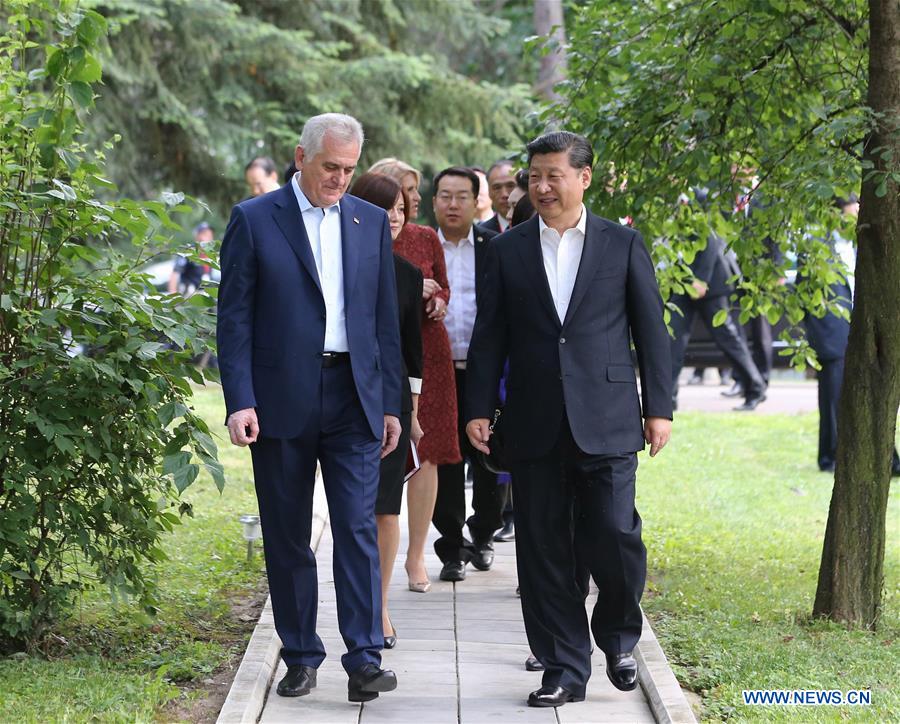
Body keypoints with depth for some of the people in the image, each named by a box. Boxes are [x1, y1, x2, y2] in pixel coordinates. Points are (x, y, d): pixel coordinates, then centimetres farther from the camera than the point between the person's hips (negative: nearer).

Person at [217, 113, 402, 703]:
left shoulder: (371, 222, 10)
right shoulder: (254, 220, 0)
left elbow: (385, 318, 13)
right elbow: (235, 318, -3)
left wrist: (390, 404, 9)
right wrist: (240, 401, -11)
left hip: (353, 398, 2)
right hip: (281, 401, -2)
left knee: (358, 528, -6)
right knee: (287, 537, 6)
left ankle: (365, 659, -7)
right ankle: (301, 657, 16)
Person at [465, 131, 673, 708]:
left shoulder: (623, 245, 5)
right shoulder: (508, 250, 9)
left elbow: (651, 330, 6)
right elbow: (490, 336, 9)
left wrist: (660, 407, 1)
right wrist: (480, 408, 2)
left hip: (606, 422, -2)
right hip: (534, 424, 2)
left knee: (614, 539, -7)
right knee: (544, 551, 3)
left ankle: (619, 637, 20)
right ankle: (565, 669, 12)